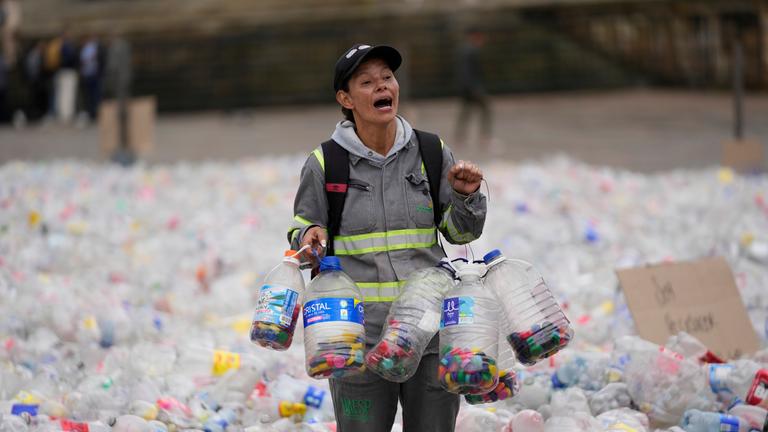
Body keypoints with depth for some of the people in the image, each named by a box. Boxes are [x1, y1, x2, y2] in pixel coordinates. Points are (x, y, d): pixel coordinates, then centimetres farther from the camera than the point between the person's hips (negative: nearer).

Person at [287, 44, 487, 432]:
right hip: (359, 336, -2)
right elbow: (302, 229, 13)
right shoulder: (324, 164, 1)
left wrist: (466, 196, -5)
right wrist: (308, 237, -9)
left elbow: (459, 233, 14)